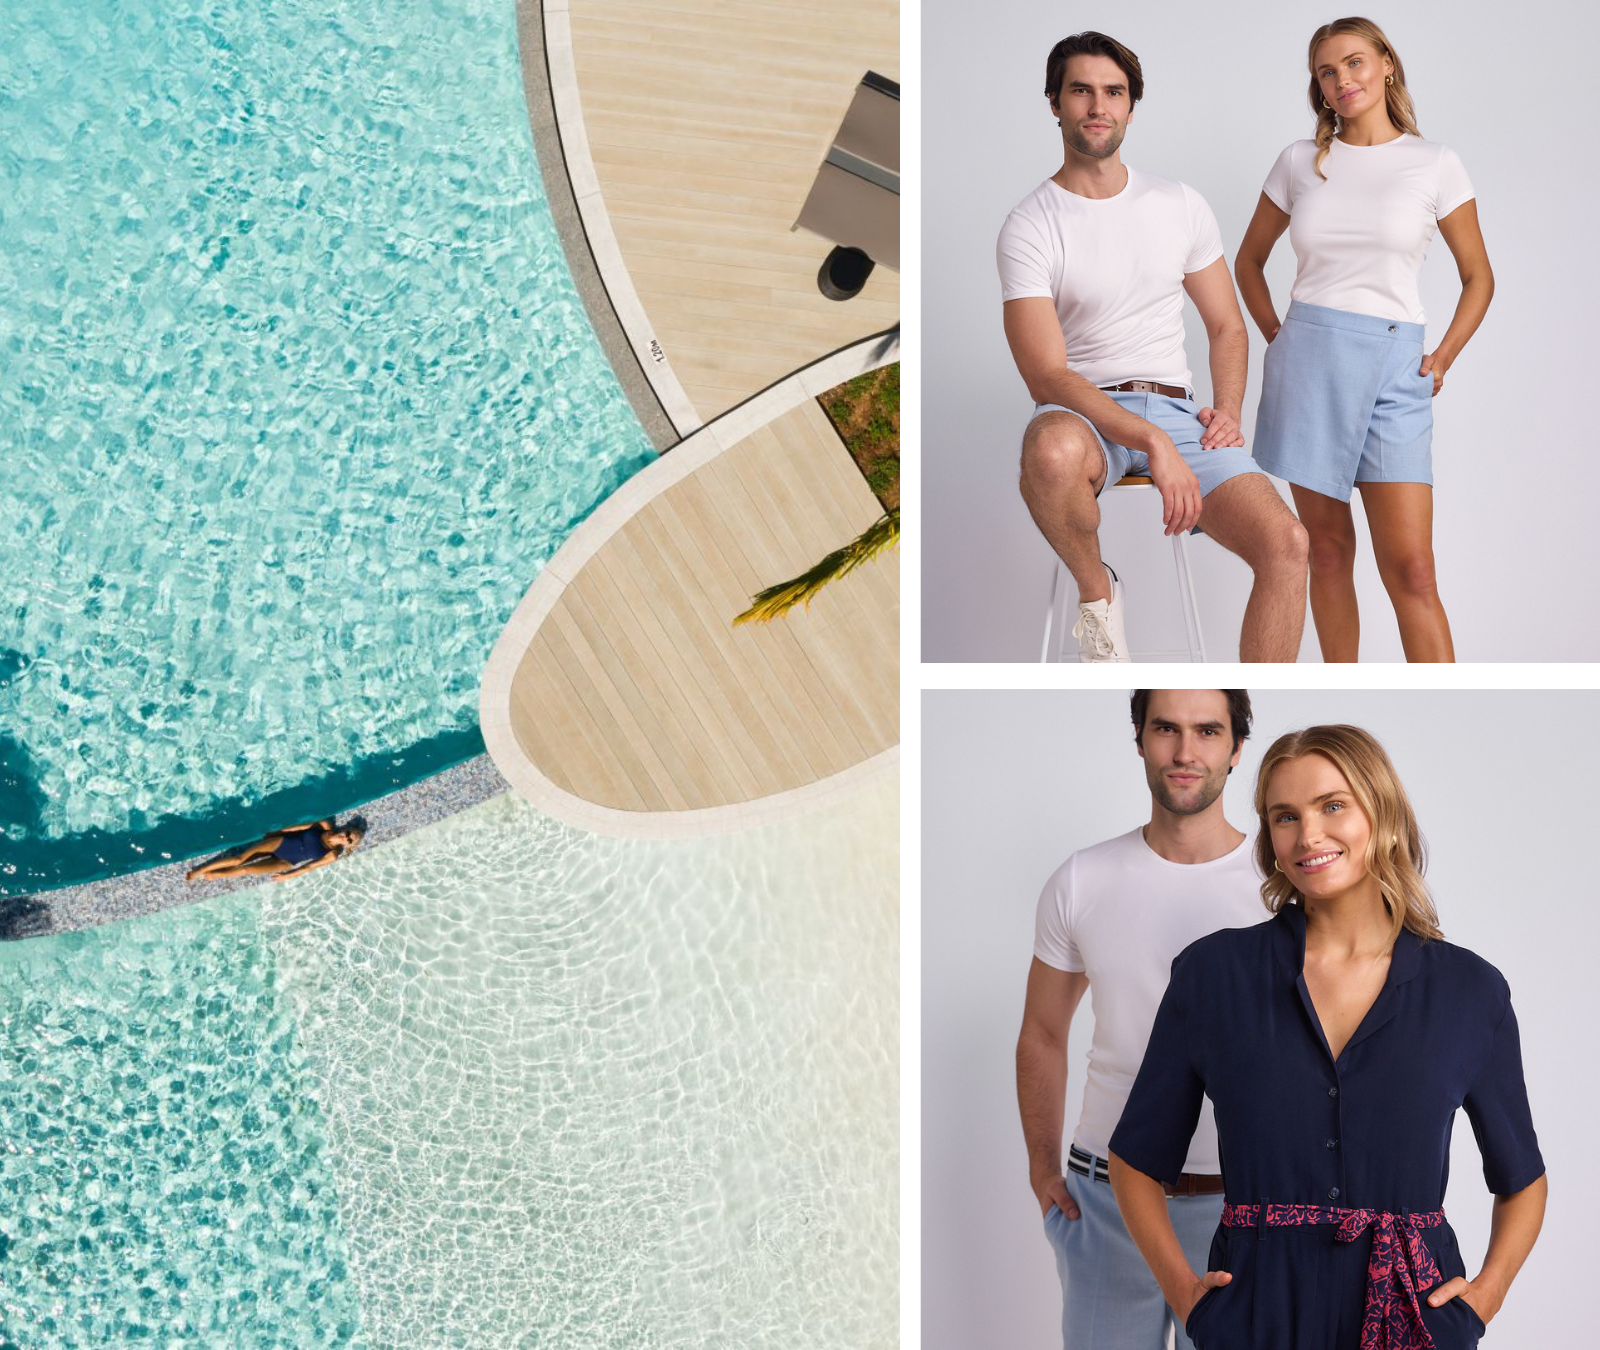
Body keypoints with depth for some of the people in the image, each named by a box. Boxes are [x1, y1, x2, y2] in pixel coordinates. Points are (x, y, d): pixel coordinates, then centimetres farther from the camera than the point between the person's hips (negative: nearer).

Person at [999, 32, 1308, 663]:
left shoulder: (1181, 205, 12)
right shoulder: (1030, 226, -3)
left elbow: (1228, 328, 20)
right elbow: (1046, 376, -13)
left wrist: (1227, 411, -1)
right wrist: (1152, 441, -25)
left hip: (1176, 411, 4)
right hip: (1082, 414, -3)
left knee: (1286, 542, -22)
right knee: (1052, 452, -42)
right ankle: (1096, 590, -11)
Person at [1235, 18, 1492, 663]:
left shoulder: (1434, 164, 3)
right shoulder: (1300, 162, 9)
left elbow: (1477, 276, 12)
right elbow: (1249, 259, 21)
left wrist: (1443, 358, 2)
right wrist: (1278, 336, 10)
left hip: (1393, 366, -2)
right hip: (1307, 362, 2)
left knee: (1410, 568, -10)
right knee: (1327, 549, 6)